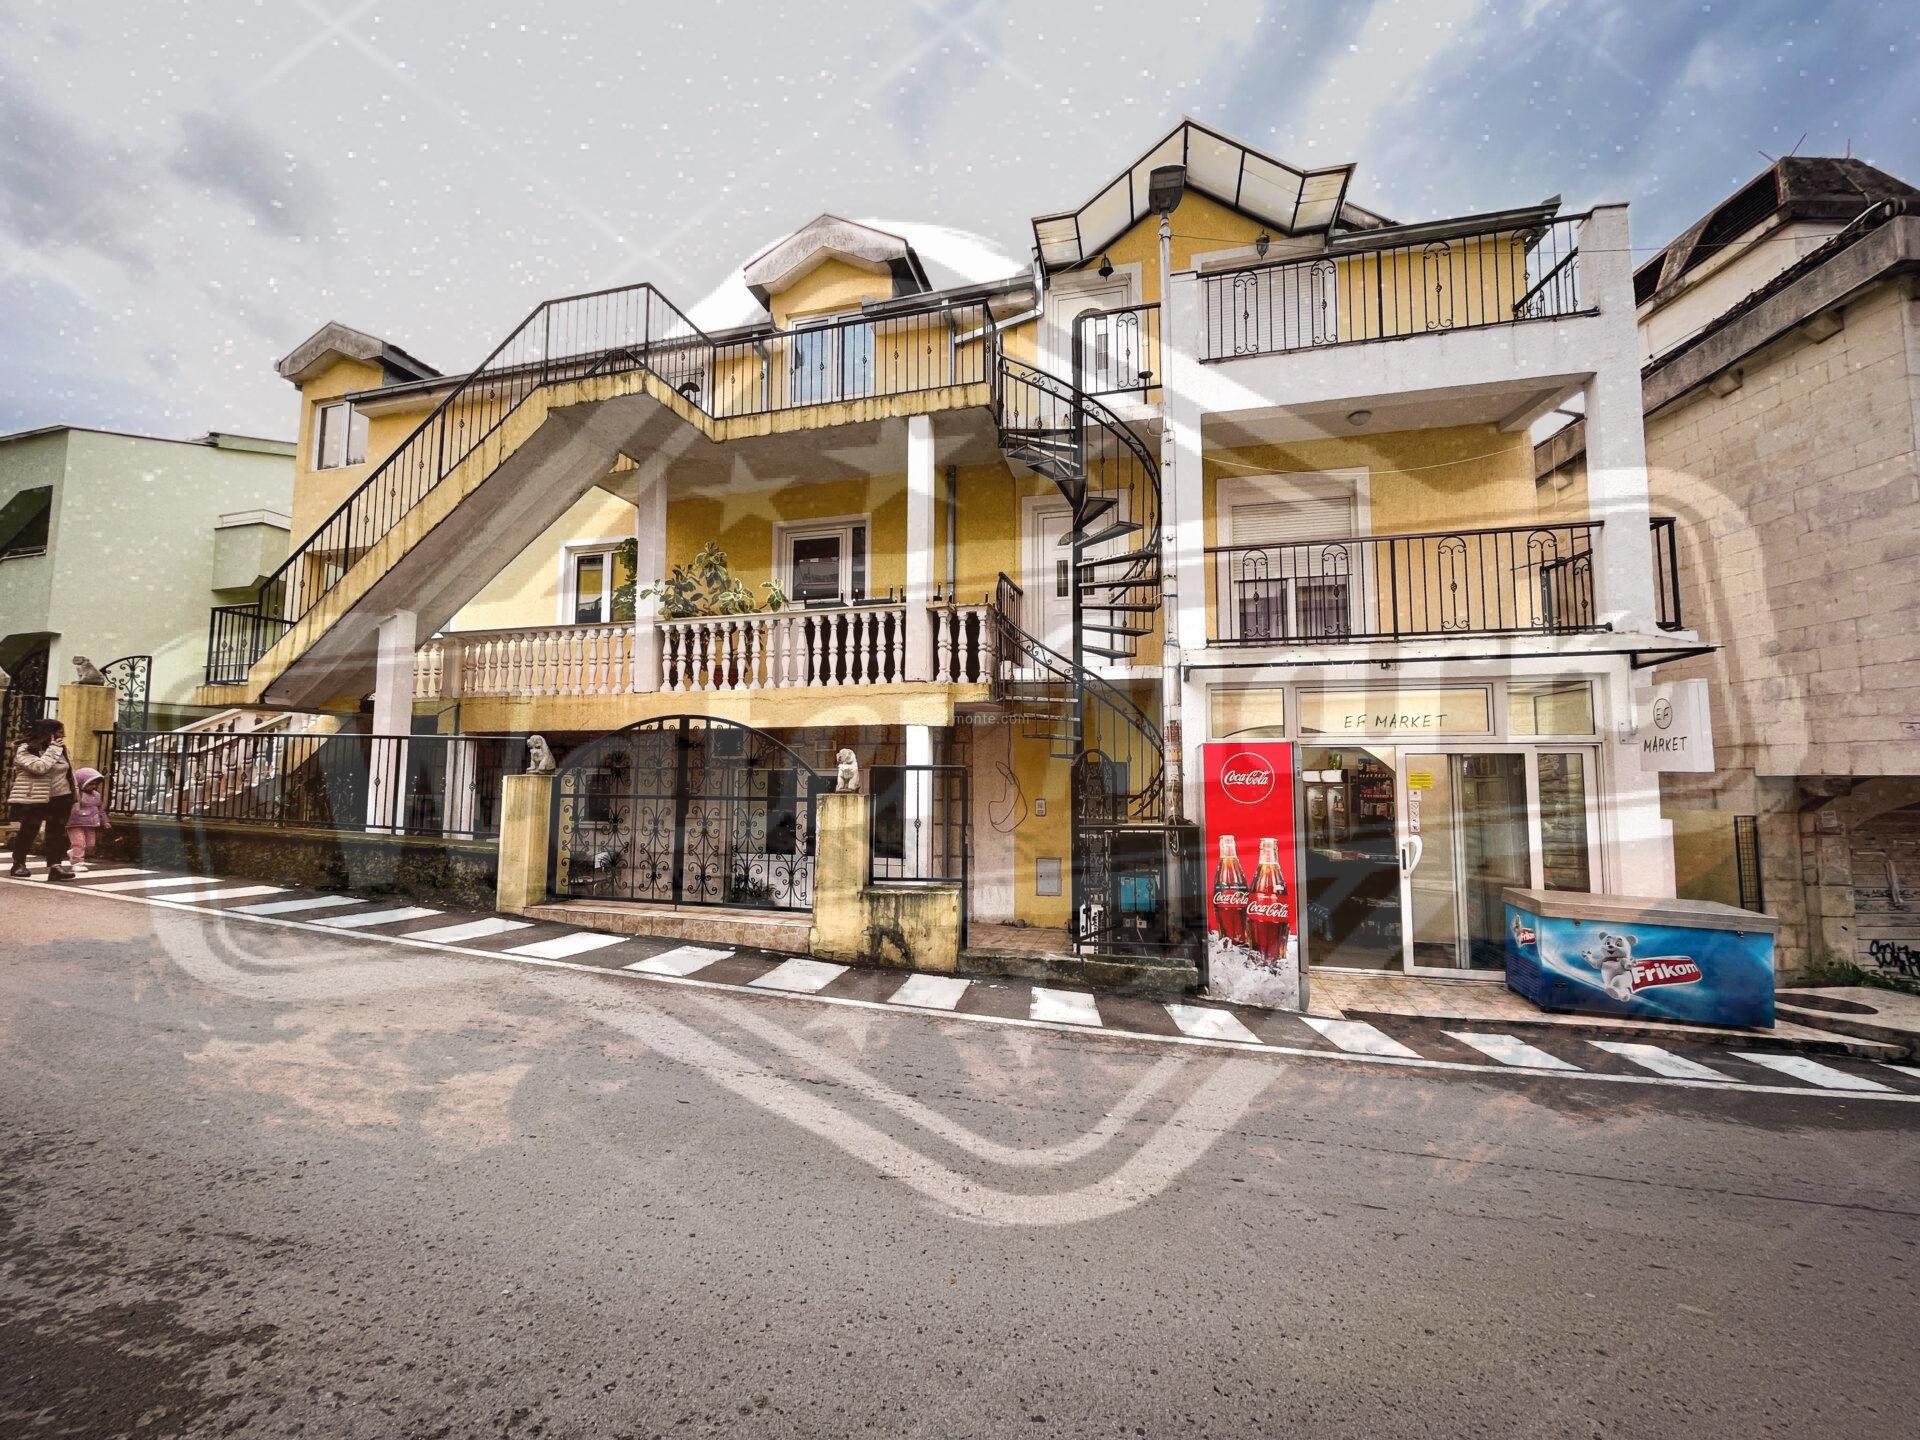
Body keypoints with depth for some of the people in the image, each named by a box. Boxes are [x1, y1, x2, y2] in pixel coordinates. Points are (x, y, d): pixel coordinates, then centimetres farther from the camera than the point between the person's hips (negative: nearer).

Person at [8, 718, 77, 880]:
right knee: (28, 832, 4)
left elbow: (69, 772, 17)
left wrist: (73, 794, 13)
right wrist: (53, 749, -19)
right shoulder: (24, 750, -9)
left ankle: (55, 866, -1)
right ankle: (19, 864, 21)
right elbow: (39, 767, -27)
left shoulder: (59, 750, 11)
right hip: (32, 799, -5)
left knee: (57, 833, 0)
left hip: (60, 798, 5)